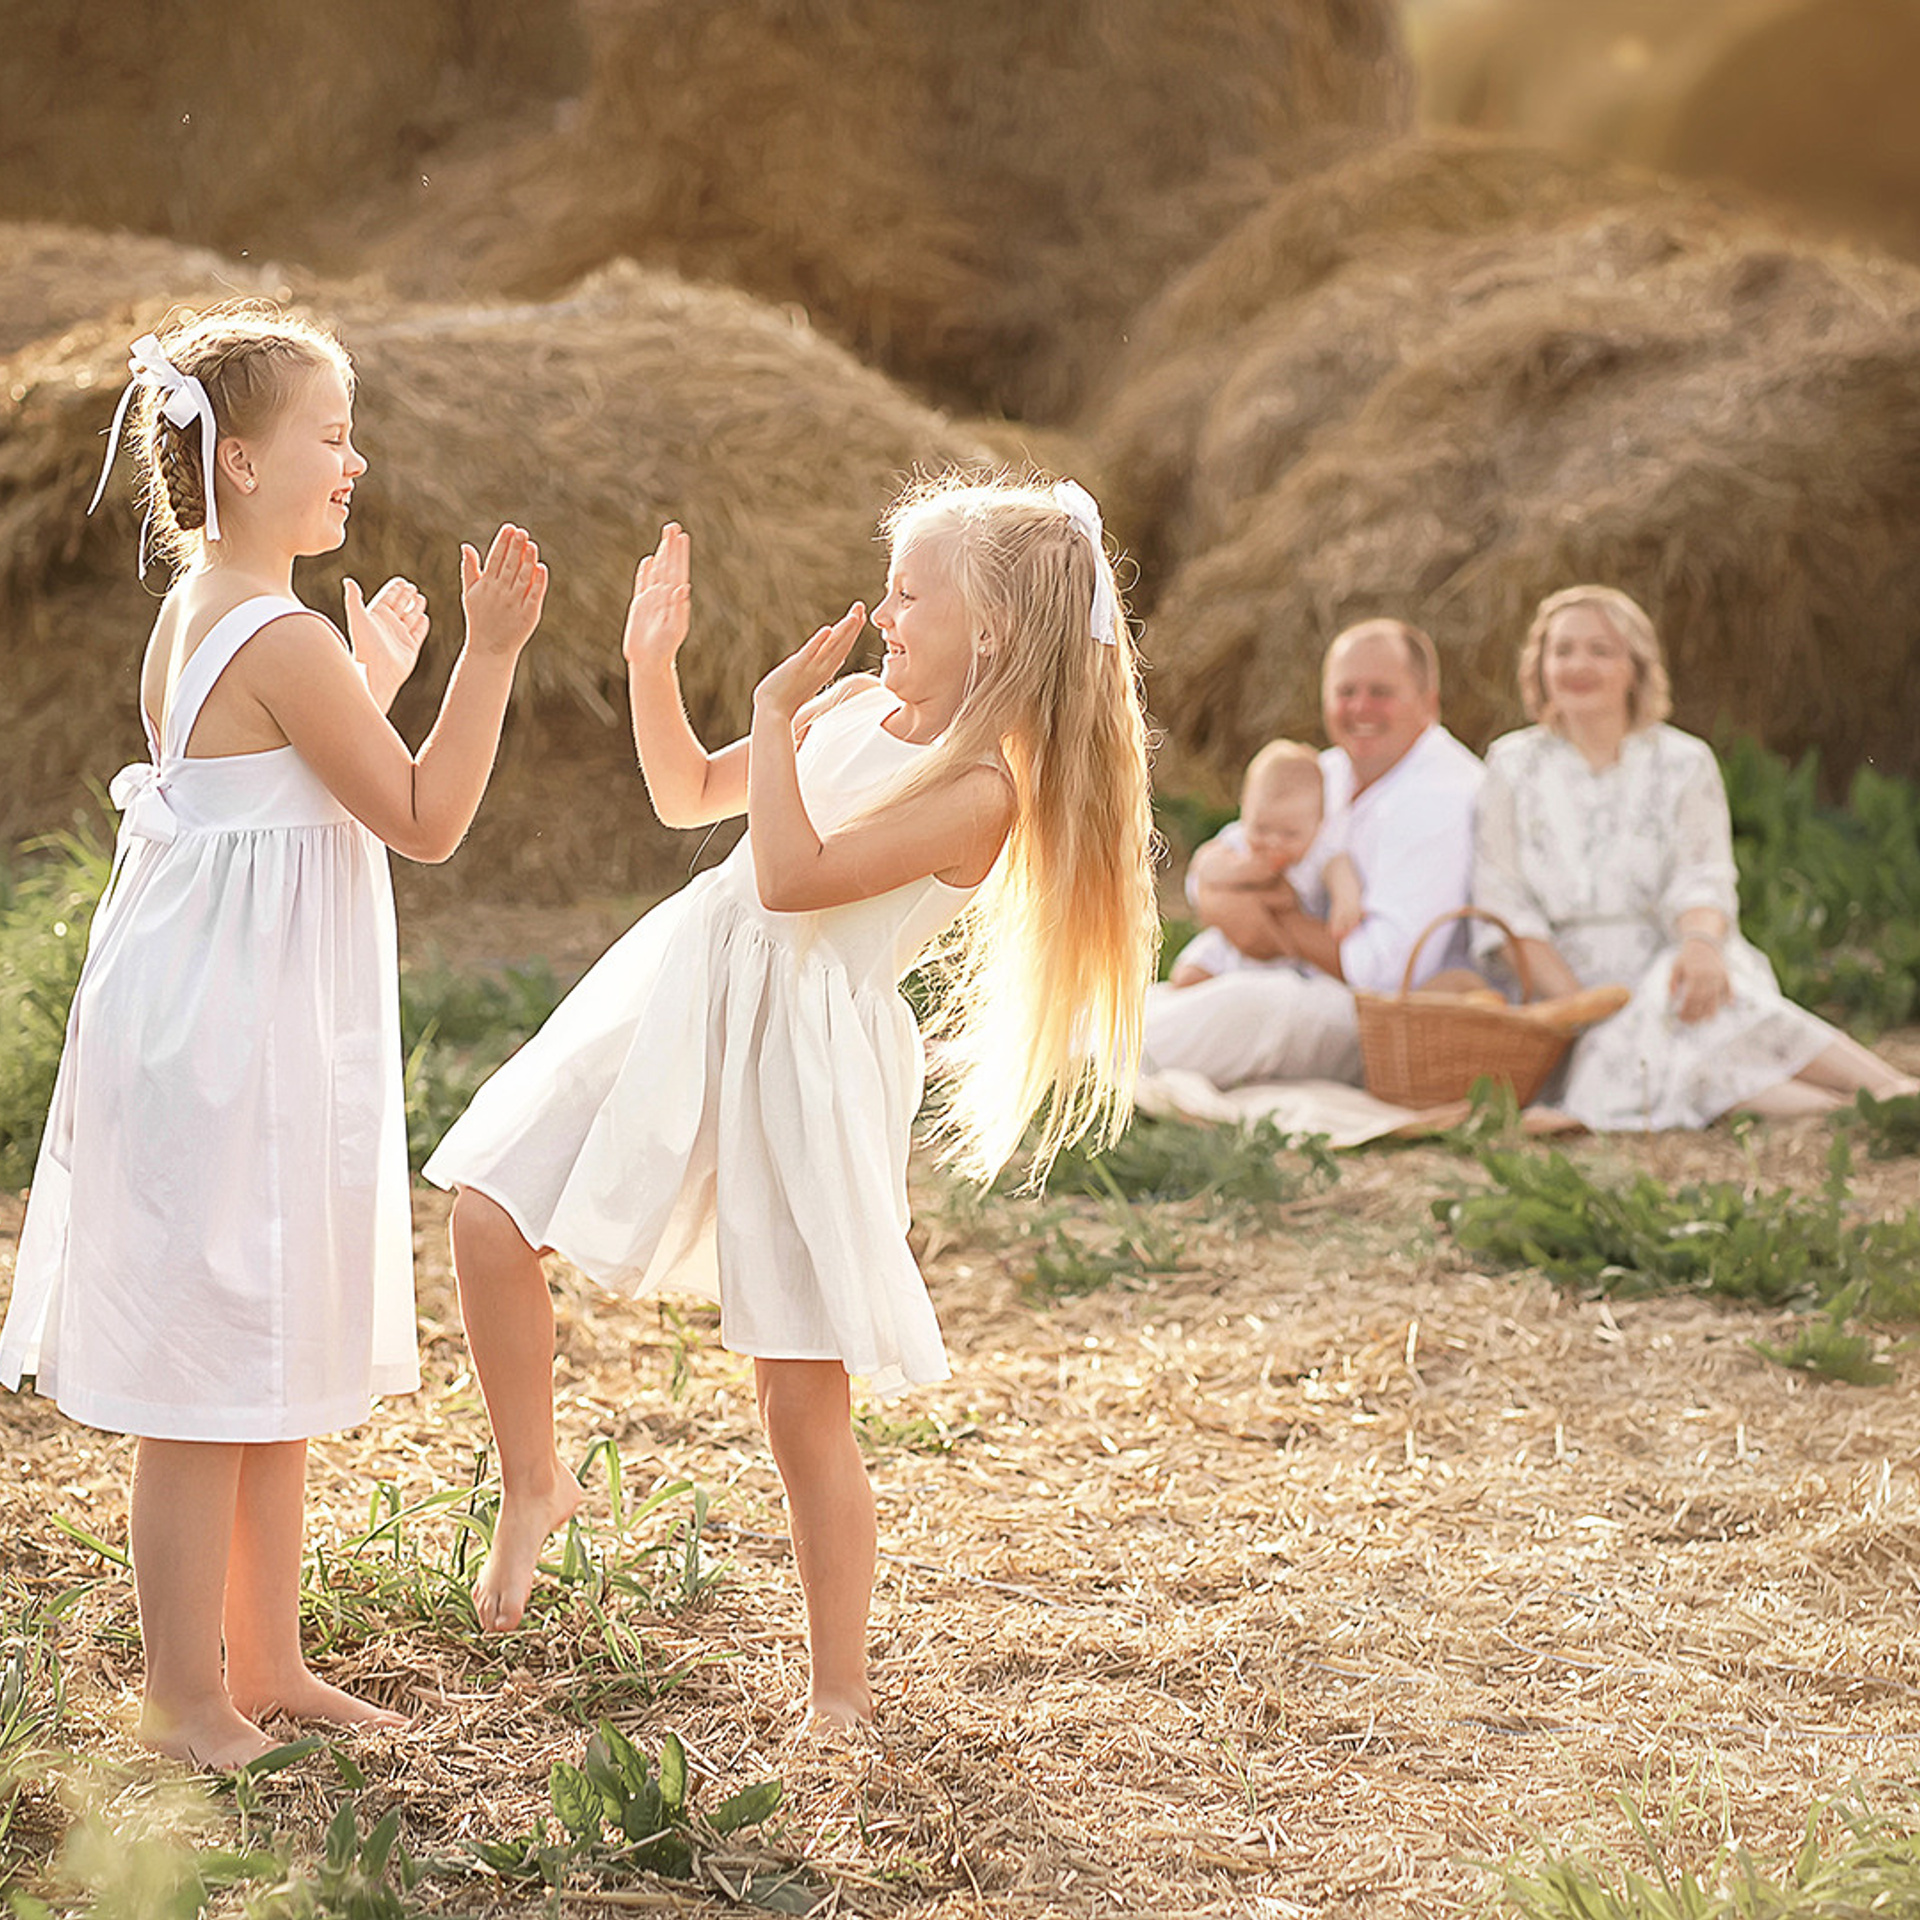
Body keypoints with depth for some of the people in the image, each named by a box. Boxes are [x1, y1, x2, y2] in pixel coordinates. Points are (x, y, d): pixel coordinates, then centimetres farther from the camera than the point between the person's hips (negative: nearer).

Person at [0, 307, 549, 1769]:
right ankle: (188, 1701, 10)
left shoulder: (197, 619, 11)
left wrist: (373, 681, 23)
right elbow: (423, 821, -16)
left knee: (278, 1375, 17)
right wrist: (490, 653, -17)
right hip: (229, 1042, -10)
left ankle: (265, 1664, 28)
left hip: (233, 1030, 10)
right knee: (211, 1387, 0)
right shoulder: (285, 643, -19)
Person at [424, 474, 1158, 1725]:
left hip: (801, 1058, -7)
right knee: (491, 1215, -2)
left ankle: (843, 1692, 14)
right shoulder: (855, 707, 8)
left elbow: (791, 876, -24)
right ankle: (535, 1483, 20)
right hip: (681, 1007, 7)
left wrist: (778, 715, -17)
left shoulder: (983, 789, -16)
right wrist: (653, 666, 5)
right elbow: (688, 795, 19)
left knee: (805, 1401, -1)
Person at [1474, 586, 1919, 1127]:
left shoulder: (1683, 762, 8)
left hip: (1668, 967, 0)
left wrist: (1700, 945, -31)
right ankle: (1845, 1112, -48)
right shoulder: (1514, 766, 8)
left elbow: (1703, 884, -5)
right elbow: (1506, 911, 0)